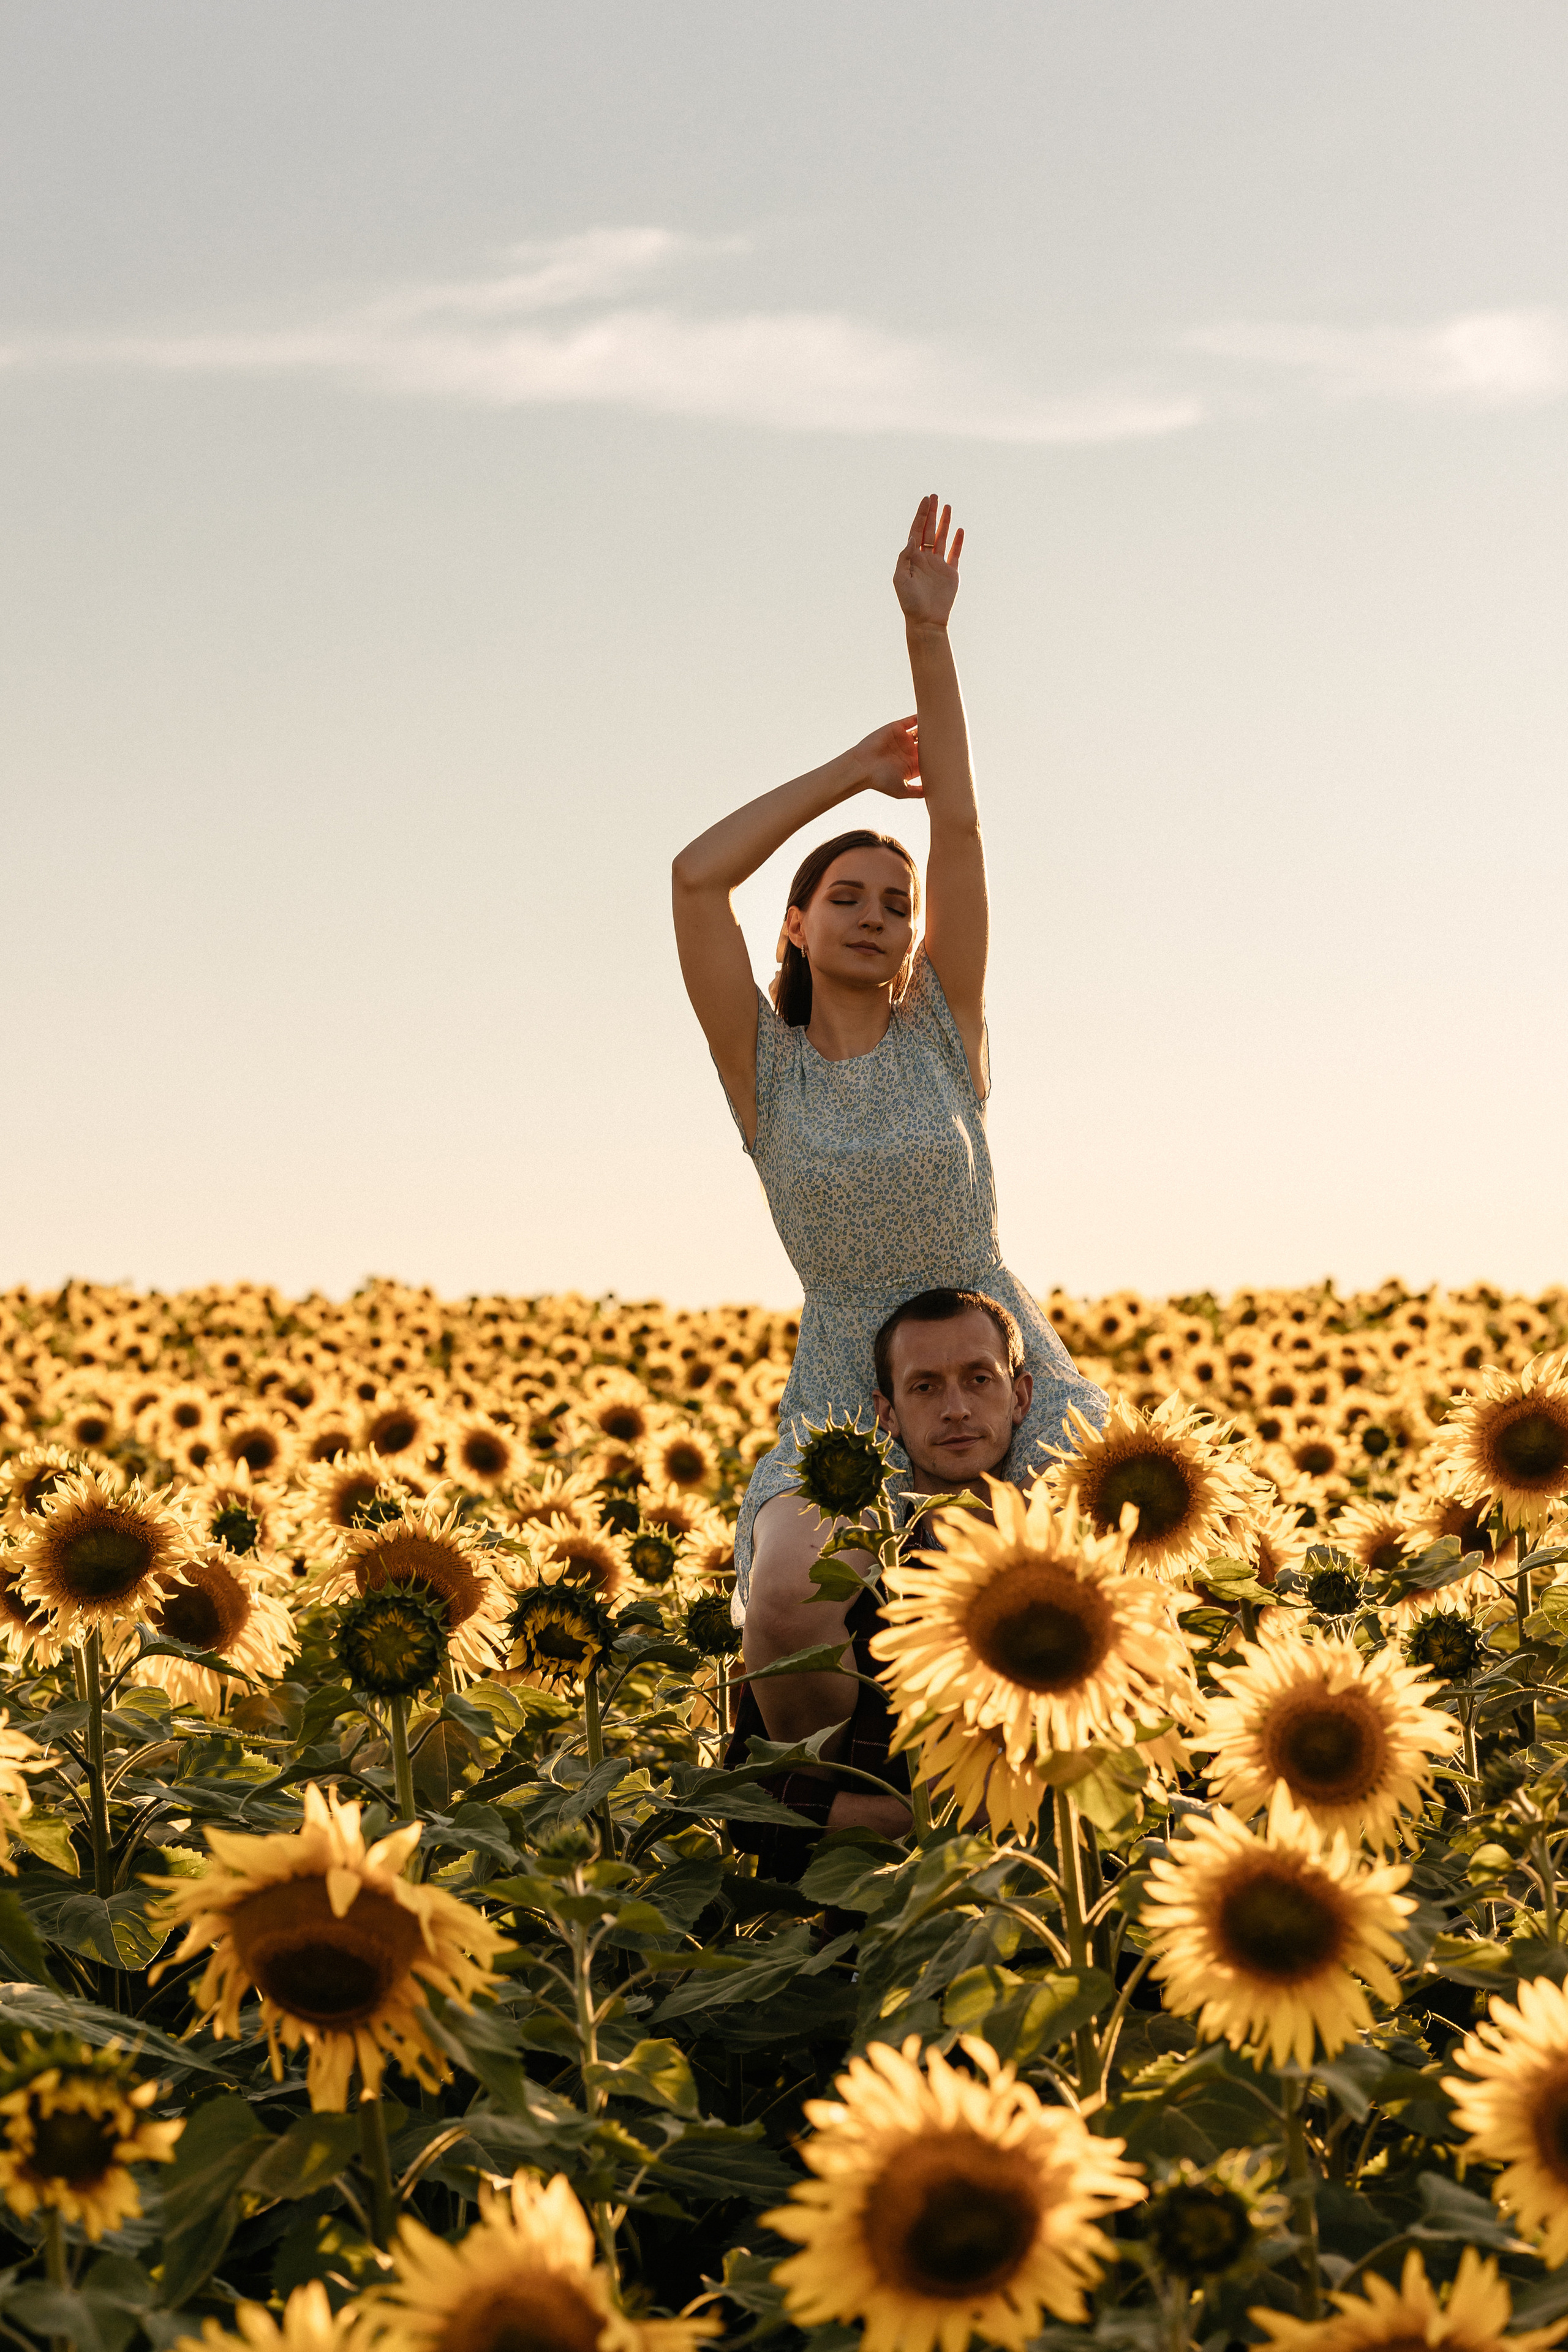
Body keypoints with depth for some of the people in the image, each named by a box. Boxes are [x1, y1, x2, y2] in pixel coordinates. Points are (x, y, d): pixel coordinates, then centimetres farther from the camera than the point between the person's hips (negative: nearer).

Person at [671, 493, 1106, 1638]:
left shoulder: (946, 1030, 5)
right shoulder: (766, 1067, 3)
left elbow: (959, 827, -3)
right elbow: (697, 878, -8)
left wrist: (929, 632, -7)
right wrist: (850, 771, 0)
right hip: (849, 1403, -1)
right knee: (785, 1588, -28)